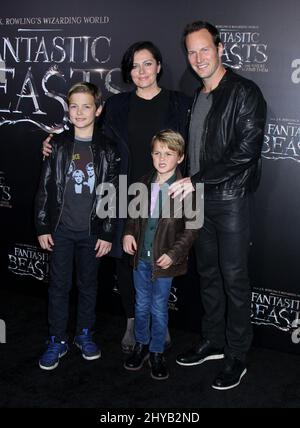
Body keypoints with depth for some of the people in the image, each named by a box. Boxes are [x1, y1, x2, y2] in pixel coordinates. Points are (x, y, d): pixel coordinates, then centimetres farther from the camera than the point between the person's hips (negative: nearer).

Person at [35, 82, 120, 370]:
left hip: (91, 231, 0)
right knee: (59, 285, 6)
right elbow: (44, 188, 2)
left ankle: (84, 335, 30)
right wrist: (42, 227, -1)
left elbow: (112, 195, -1)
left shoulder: (107, 149, -2)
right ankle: (57, 341, 19)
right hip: (61, 229, 0)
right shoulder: (57, 145, 0)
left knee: (88, 284, 12)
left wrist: (107, 234, -4)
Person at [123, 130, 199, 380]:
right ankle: (141, 345, 37)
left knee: (159, 309, 10)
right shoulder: (144, 184, 2)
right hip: (141, 257, 5)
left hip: (164, 260, -4)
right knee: (141, 305, 18)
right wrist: (129, 233, -1)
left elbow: (191, 229, -13)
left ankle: (157, 352, 29)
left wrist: (173, 254, -19)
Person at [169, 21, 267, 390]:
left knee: (234, 279, 0)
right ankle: (213, 342, 30)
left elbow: (246, 152, -18)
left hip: (230, 200, -7)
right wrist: (188, 186, 9)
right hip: (199, 198, 7)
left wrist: (197, 180, -18)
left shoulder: (245, 93, -10)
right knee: (208, 274, 15)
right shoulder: (196, 98, 13)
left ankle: (237, 356, 15)